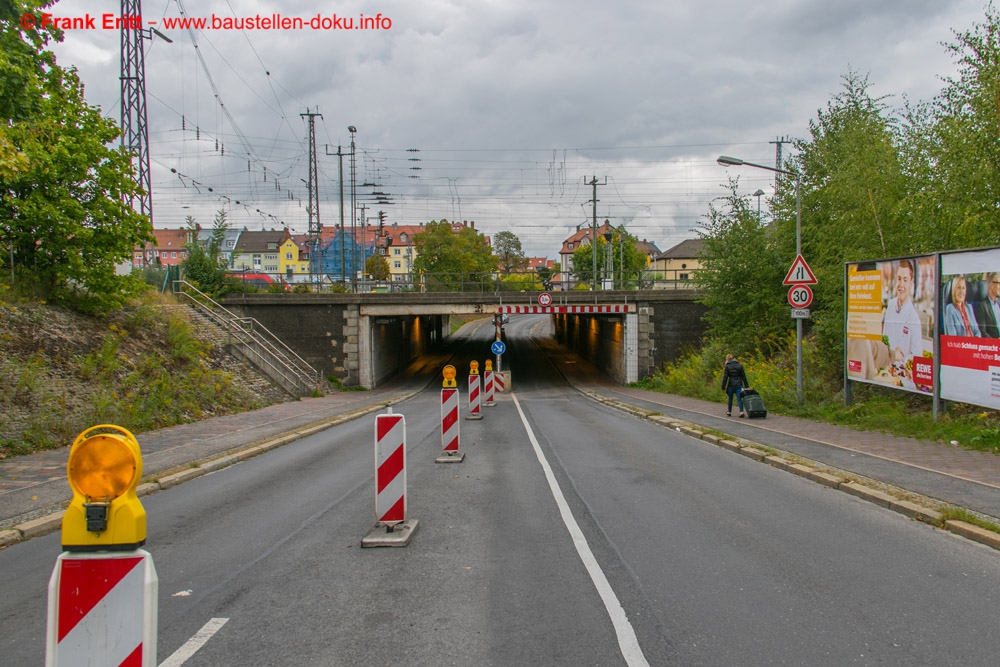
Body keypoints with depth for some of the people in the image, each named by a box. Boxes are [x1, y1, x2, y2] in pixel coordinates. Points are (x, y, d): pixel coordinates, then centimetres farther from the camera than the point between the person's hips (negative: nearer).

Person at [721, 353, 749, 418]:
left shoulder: (727, 366, -5)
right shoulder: (740, 365, 4)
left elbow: (725, 378, -7)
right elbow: (744, 377, 6)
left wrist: (723, 387, -3)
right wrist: (746, 386, 10)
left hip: (731, 385, -1)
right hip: (739, 385, 1)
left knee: (730, 398, 15)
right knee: (739, 398, 0)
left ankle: (729, 412, 28)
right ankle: (741, 412, -16)